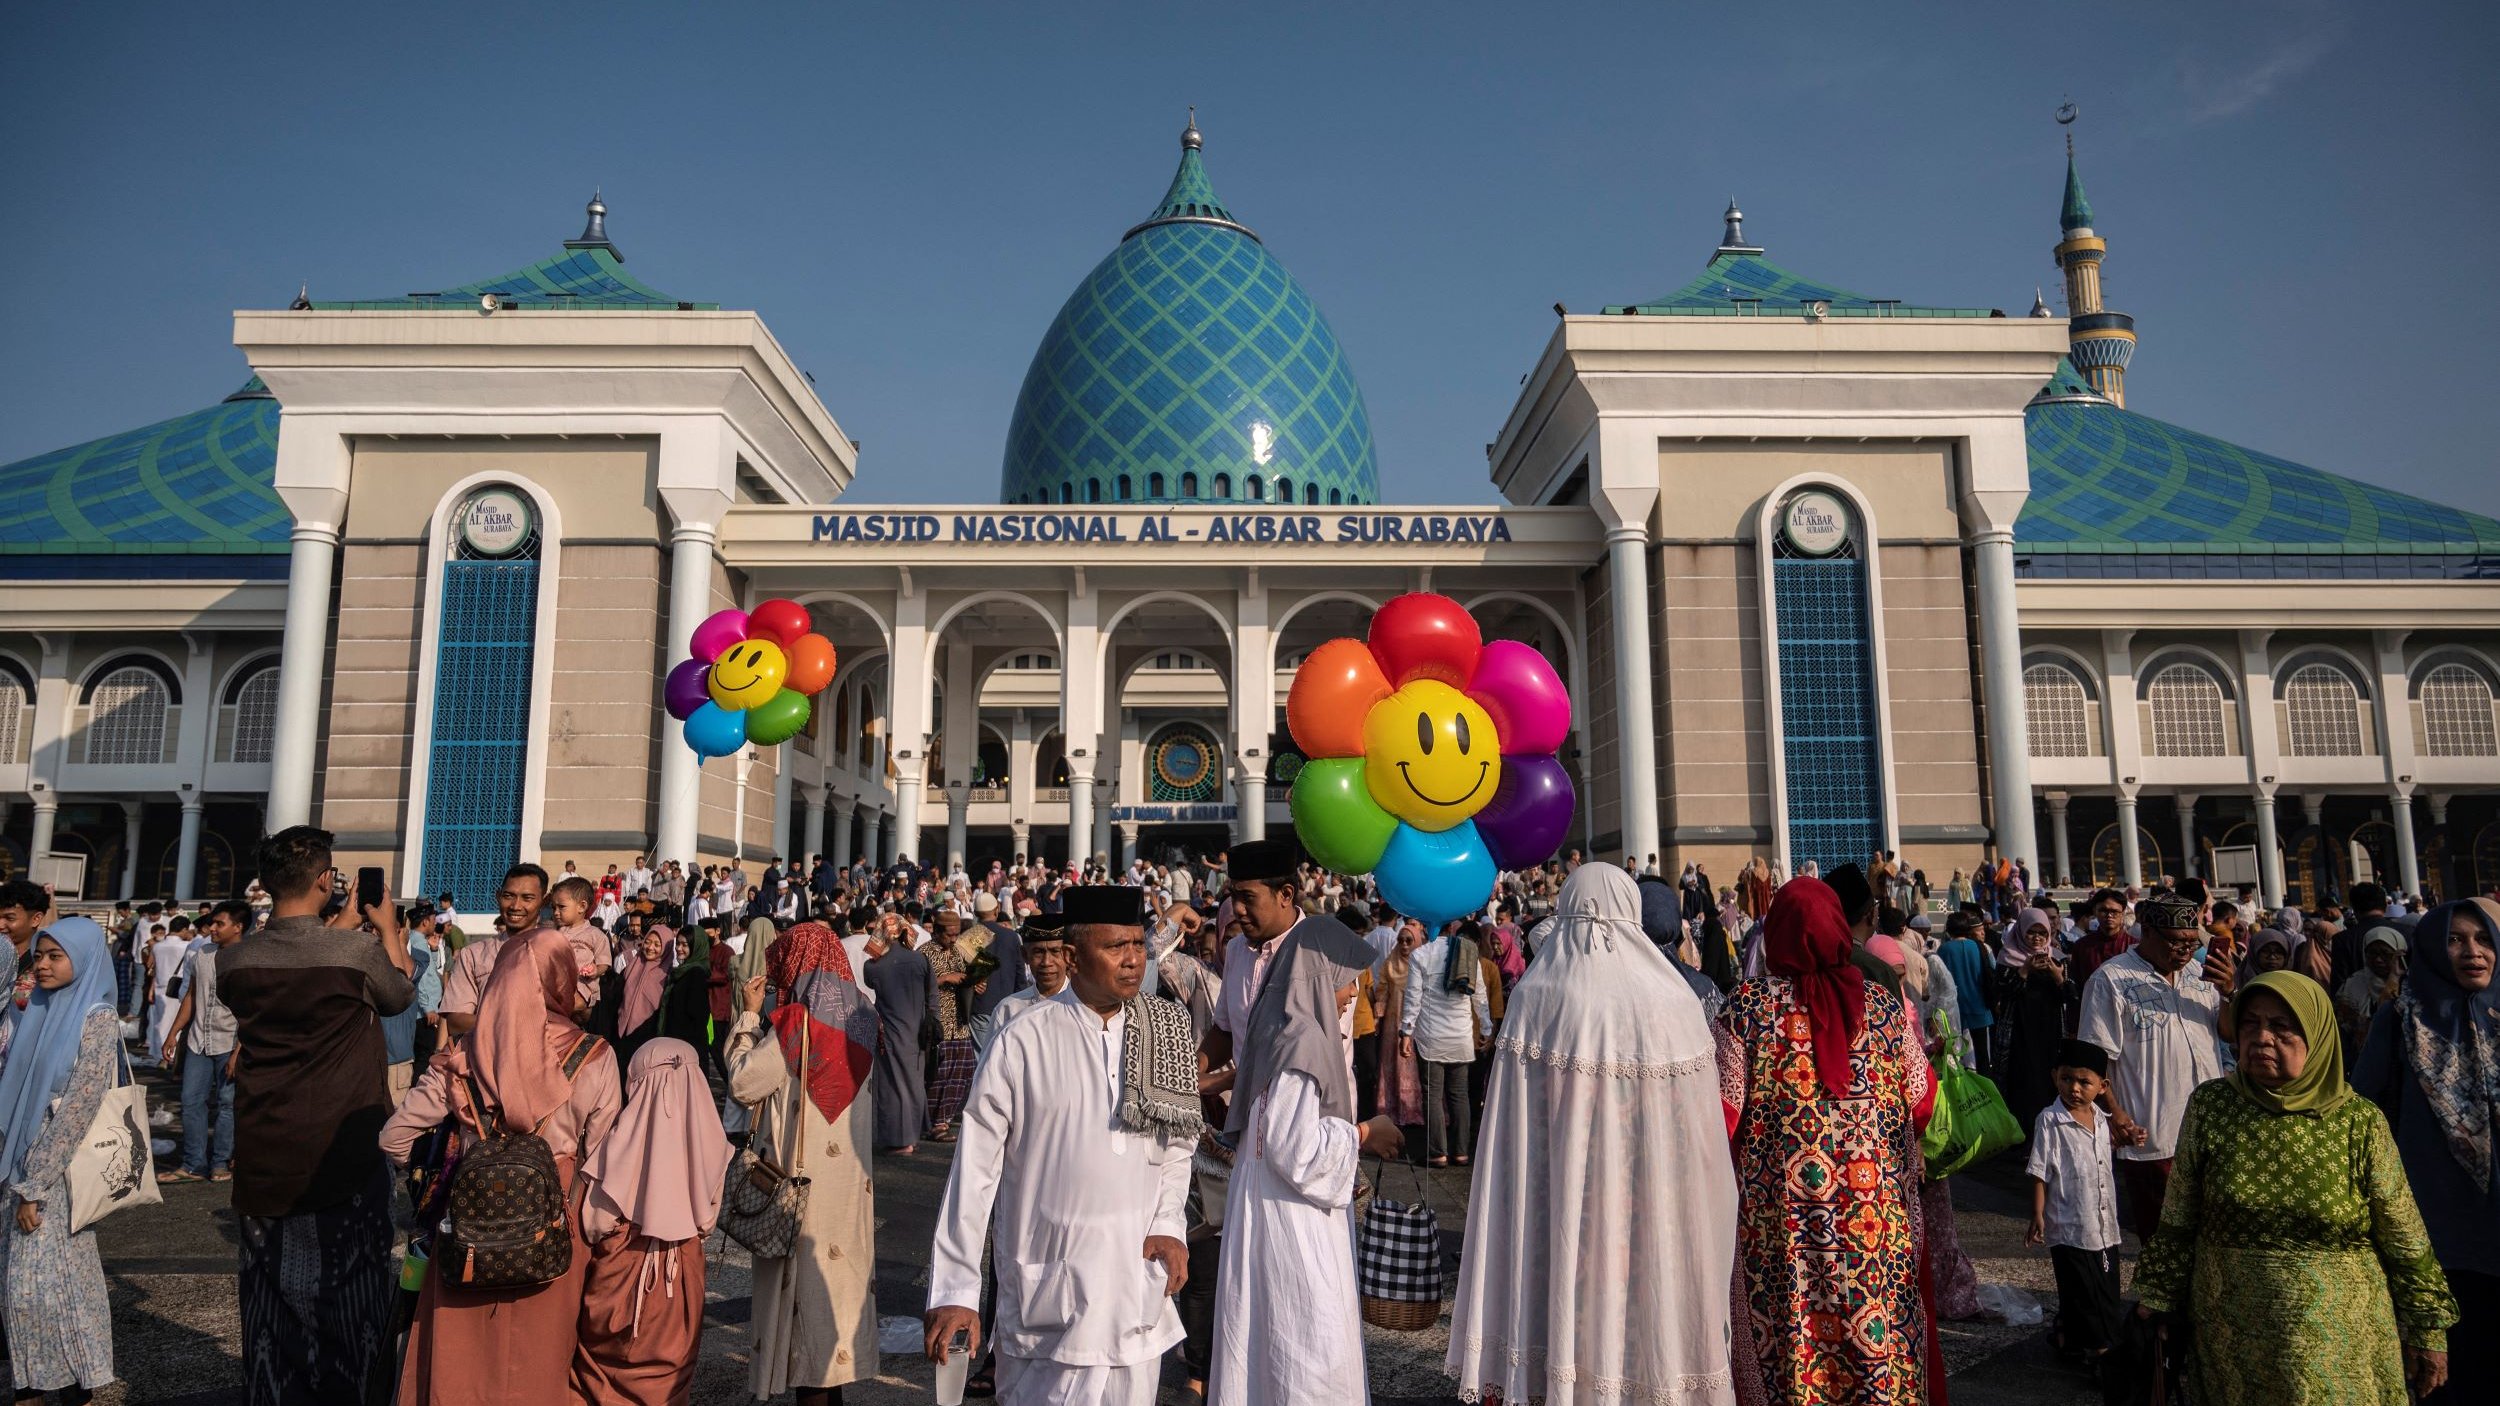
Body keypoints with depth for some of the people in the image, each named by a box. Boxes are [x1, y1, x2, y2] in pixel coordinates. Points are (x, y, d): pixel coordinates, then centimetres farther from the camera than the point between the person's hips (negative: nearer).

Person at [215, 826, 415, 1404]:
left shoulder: (233, 959, -5)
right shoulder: (359, 951, -17)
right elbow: (401, 994, 5)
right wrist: (388, 928, 18)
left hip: (264, 1157, 4)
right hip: (344, 1155, -4)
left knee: (272, 1293, 16)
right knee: (349, 1294, 10)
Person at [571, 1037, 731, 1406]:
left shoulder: (623, 1139, -19)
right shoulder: (709, 1145, -12)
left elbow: (593, 1223, -10)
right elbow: (708, 1220, 1)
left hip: (621, 1273, -2)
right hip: (683, 1275, 2)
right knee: (669, 1372, 17)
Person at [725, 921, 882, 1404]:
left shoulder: (797, 1022, -16)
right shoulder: (860, 1018, 2)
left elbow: (743, 1084, -12)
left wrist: (749, 1014, -3)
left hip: (803, 1175, -6)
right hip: (850, 1170, 6)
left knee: (805, 1271, 4)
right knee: (839, 1265, 16)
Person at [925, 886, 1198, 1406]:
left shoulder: (1164, 1035, 2)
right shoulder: (1022, 1041, -10)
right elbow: (973, 1173, -7)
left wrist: (1168, 1225, -1)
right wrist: (954, 1292, -7)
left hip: (1141, 1293, 4)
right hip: (1049, 1298, -4)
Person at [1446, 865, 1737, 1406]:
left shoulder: (1531, 998, -7)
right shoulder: (1671, 1002, -12)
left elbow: (1507, 1122, -2)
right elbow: (1700, 1130, -7)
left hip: (1553, 1188, 1)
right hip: (1650, 1198, -1)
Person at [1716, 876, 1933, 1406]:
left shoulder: (1746, 1008, -10)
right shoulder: (1883, 1006, -2)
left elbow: (1723, 1118, -11)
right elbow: (1922, 1103, 7)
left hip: (1779, 1217, -2)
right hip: (1874, 1218, 2)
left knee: (1787, 1342, 10)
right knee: (1878, 1342, 15)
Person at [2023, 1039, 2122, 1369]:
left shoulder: (2102, 1119, 4)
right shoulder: (2049, 1120, -14)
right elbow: (2039, 1172, -12)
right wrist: (2037, 1216, -14)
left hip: (2105, 1226, 7)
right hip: (2070, 1228, -6)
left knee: (2108, 1291, 15)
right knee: (2081, 1295, 2)